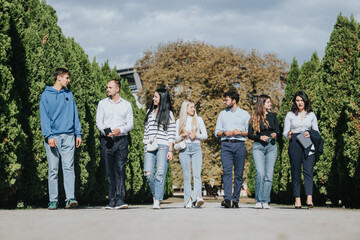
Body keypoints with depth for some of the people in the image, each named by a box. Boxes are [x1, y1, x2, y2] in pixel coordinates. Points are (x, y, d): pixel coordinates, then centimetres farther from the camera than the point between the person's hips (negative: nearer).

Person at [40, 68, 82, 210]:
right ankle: (53, 200, 3)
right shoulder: (46, 95, 4)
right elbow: (44, 117, -2)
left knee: (69, 167, -7)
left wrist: (78, 134, 5)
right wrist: (49, 136, -13)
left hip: (68, 136, 2)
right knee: (53, 170, 0)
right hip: (53, 137, -2)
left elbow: (75, 115, 15)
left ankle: (70, 198, -13)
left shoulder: (69, 95, 16)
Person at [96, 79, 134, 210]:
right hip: (106, 140, 1)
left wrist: (120, 130, -12)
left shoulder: (127, 105, 10)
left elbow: (130, 124, 7)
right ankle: (112, 200, 5)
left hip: (121, 140, -1)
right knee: (109, 172, 1)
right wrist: (105, 131, -14)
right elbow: (98, 121, 6)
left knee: (120, 170, -12)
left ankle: (120, 200, -17)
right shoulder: (102, 103, 12)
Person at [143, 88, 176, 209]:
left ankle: (157, 201, -6)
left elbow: (171, 134, 3)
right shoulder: (150, 112, 19)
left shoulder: (168, 113, 6)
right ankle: (155, 194, 12)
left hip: (163, 147, -3)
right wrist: (145, 146, 14)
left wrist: (170, 150, -4)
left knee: (160, 174, -9)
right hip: (150, 147, 3)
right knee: (149, 174, -10)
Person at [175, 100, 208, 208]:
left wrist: (196, 135, -7)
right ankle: (188, 201, -4)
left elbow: (205, 135, 11)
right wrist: (183, 135, -8)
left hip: (196, 148, 0)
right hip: (184, 148, 0)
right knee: (187, 176, -3)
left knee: (197, 174, -16)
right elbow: (175, 138, 11)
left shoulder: (199, 120, 15)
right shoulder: (179, 121, 14)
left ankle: (197, 197, -32)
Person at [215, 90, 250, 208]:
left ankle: (236, 200, 3)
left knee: (238, 174, -2)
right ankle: (227, 199, -22)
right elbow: (217, 132, 17)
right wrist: (224, 133, -4)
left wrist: (240, 132, -10)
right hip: (226, 145, 1)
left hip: (240, 145, -1)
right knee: (227, 172, -14)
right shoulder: (222, 114, 19)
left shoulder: (244, 114, 12)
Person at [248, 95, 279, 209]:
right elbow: (249, 135, 3)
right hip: (258, 147, -3)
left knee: (269, 175, -3)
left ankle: (265, 201, 2)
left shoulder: (272, 116, 15)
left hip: (271, 147, 3)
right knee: (260, 173, -17)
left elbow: (278, 131, 12)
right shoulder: (254, 118, 7)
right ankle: (258, 201, -8)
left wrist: (275, 135, -10)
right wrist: (260, 137, -14)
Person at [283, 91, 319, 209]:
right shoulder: (290, 115, 10)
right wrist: (288, 135, -14)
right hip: (295, 144, 0)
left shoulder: (311, 115, 13)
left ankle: (309, 199, -22)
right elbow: (285, 132, 9)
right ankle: (297, 199, 3)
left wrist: (310, 134, -6)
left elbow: (317, 131, 16)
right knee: (296, 172, -1)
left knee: (308, 171, -13)